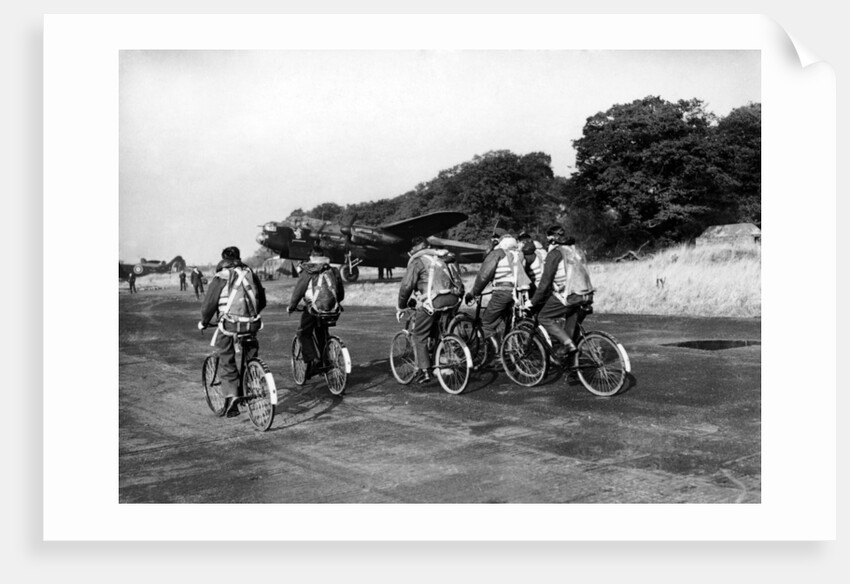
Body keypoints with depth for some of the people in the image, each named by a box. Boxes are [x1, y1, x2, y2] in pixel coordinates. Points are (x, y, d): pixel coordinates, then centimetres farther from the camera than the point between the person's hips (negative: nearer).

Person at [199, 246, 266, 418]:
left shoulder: (221, 277, 2)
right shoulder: (250, 273, 13)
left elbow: (209, 304, -1)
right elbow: (262, 300, 18)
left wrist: (203, 322, 15)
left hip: (229, 325, -3)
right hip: (252, 324, 3)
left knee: (227, 363, 8)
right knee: (251, 347, 31)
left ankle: (231, 396, -4)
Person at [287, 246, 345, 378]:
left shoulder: (307, 273, 0)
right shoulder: (334, 271, 13)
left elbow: (297, 292, 0)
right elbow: (341, 294, 19)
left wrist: (291, 307, 14)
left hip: (314, 309, -4)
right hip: (333, 310, 4)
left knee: (304, 333, 13)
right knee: (322, 332, 29)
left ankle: (313, 360, -4)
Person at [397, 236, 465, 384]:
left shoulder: (417, 260, 5)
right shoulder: (447, 257, 25)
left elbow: (406, 286, -2)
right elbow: (458, 281, 24)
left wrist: (401, 307, 9)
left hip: (433, 301, -6)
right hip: (453, 300, 6)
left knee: (419, 336, 7)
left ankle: (424, 370, 1)